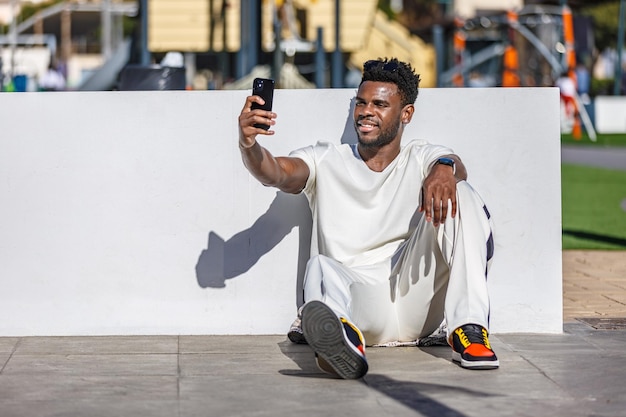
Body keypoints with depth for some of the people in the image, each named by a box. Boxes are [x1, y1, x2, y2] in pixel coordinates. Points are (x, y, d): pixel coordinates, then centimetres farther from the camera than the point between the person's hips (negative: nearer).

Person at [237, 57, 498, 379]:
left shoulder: (422, 159, 17)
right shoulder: (325, 161, 17)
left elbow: (456, 167, -8)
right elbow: (276, 173, -4)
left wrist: (445, 169, -34)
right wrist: (248, 144, -28)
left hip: (413, 298, 1)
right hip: (355, 300, -1)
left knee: (458, 195, -14)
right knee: (321, 268, -34)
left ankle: (468, 329, -28)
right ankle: (343, 337, -70)